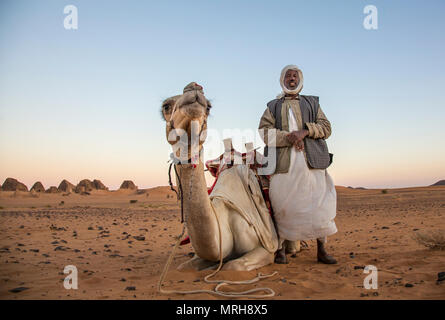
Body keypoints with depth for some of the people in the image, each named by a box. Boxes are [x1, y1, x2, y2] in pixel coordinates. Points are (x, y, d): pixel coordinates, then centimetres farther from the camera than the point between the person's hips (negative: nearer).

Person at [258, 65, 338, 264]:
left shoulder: (312, 103, 22)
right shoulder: (273, 107, 18)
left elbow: (326, 127, 10)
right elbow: (264, 131, 3)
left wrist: (305, 131, -9)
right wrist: (288, 137, -12)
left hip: (311, 161, 1)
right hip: (284, 163, -1)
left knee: (319, 204, -2)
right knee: (284, 206, -4)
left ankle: (321, 251, 8)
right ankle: (281, 250, 7)